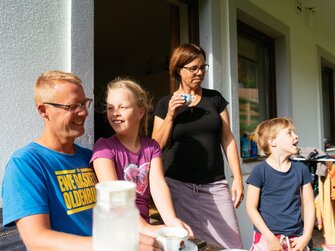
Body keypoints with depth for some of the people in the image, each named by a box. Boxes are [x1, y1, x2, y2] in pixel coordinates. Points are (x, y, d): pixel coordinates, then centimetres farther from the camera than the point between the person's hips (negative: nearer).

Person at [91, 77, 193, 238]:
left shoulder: (152, 147, 7)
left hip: (143, 223, 4)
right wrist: (144, 227, -31)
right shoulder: (104, 146, -5)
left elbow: (158, 184, -8)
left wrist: (171, 220, -25)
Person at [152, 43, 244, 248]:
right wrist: (170, 115, -9)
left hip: (215, 185, 1)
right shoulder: (166, 104, 4)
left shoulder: (215, 98, 8)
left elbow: (227, 139, 7)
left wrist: (238, 177, 2)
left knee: (232, 243, -3)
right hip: (178, 185, -1)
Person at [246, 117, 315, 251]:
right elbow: (251, 207, -9)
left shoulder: (301, 169, 1)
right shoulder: (260, 171, -11)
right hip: (267, 237, -3)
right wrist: (270, 237, -12)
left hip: (295, 238, 3)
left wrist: (306, 237, -2)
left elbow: (308, 204, 5)